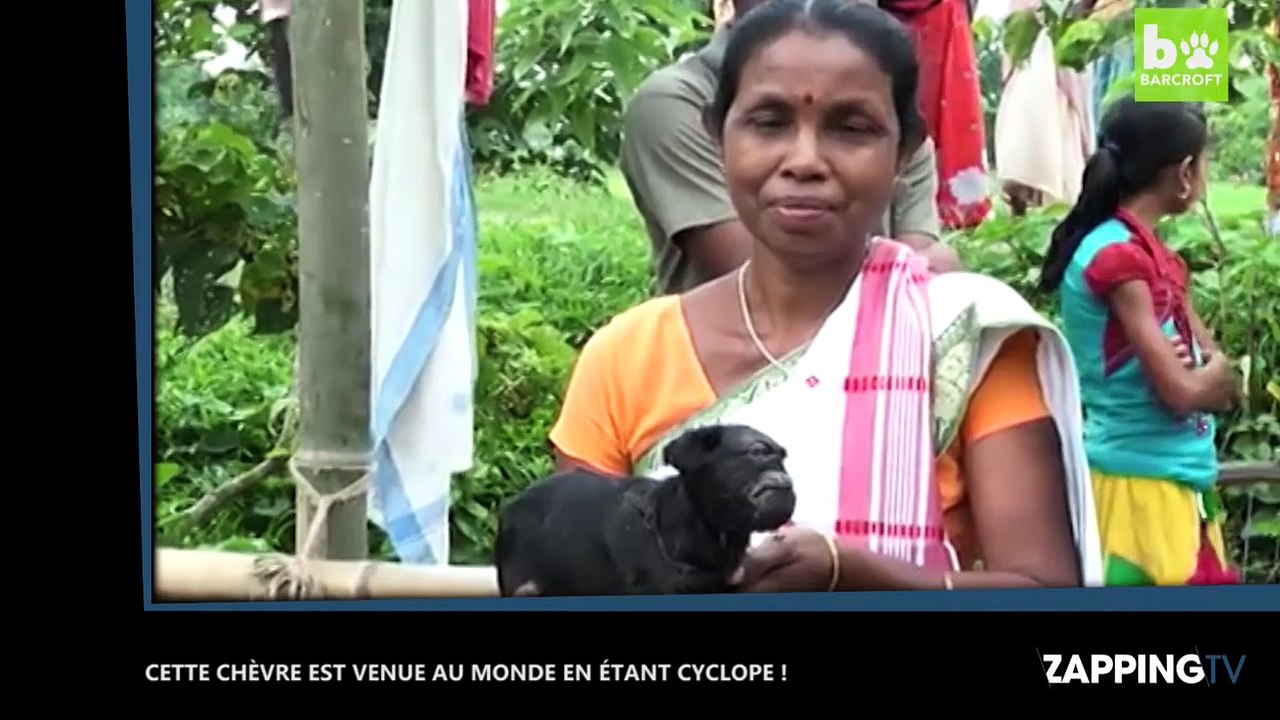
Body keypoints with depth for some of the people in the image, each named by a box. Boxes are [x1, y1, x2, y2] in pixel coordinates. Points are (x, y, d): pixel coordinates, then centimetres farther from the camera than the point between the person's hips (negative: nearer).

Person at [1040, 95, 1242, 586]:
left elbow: (1222, 379, 11)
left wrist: (1204, 371, -10)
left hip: (1180, 477, 9)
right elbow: (1179, 389, -20)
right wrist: (1211, 372, 1)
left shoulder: (1154, 256, 11)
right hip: (1142, 479, -9)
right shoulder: (1119, 256, -17)